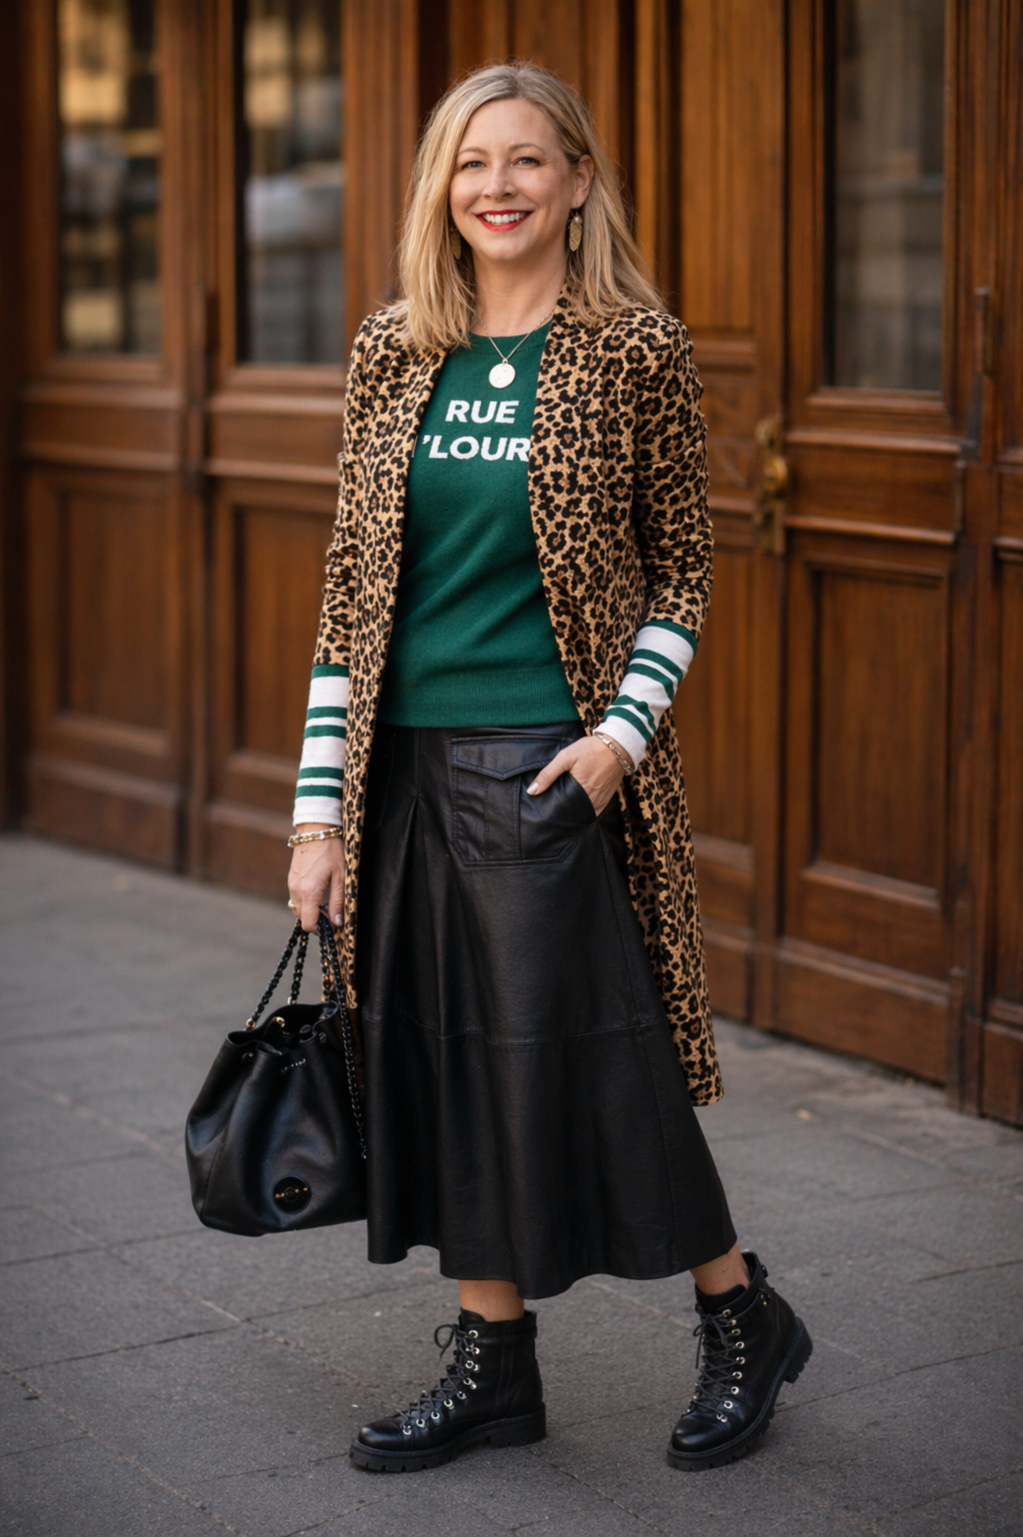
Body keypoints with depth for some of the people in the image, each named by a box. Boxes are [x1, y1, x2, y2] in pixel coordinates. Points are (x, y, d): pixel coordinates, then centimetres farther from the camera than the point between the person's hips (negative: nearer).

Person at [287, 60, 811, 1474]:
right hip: (408, 769, 5)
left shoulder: (635, 351, -2)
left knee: (586, 1055, 0)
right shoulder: (391, 355, 7)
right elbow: (351, 583, 8)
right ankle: (493, 1363, 23)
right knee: (441, 1064, 8)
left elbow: (683, 566, 3)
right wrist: (323, 808, 4)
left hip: (554, 764, -4)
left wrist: (623, 732, -12)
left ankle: (744, 1319, 21)